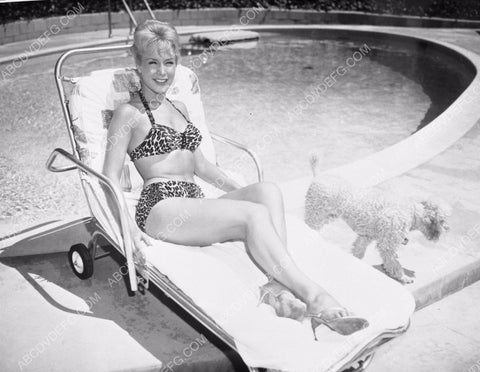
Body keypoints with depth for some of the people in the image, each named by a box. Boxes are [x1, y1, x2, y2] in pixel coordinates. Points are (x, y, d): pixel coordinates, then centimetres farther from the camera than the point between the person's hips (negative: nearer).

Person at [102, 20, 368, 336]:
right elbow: (111, 179, -3)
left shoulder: (179, 108, 25)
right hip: (160, 207, -6)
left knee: (268, 191, -23)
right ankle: (313, 297, -33)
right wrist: (130, 228, -19)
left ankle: (278, 286, -38)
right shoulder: (129, 113, 3)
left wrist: (241, 191, 15)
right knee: (254, 214, -29)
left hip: (196, 202, 7)